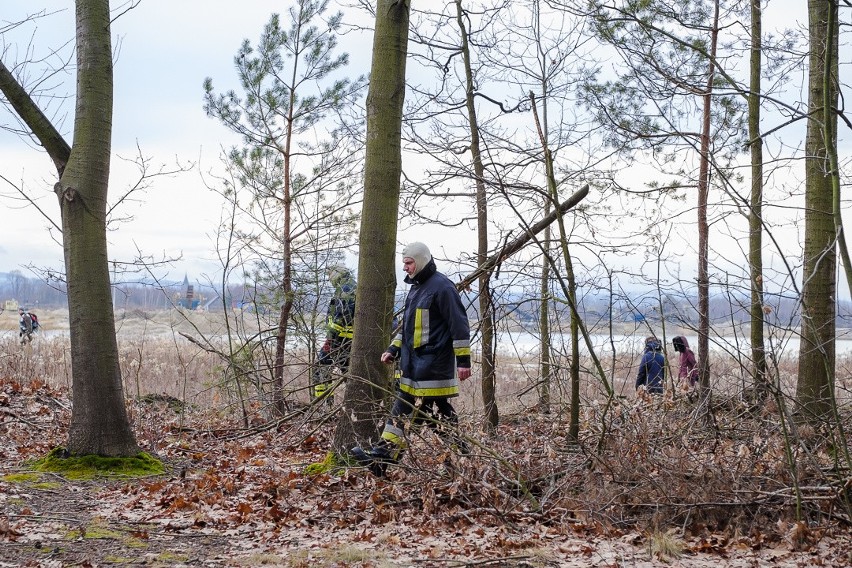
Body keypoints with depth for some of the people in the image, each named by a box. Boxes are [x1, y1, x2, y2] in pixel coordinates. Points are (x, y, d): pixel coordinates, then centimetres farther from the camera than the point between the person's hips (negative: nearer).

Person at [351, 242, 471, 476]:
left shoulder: (442, 287, -13)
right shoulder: (417, 288, 18)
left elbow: (459, 325, -15)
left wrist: (463, 360, -18)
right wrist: (393, 349, 18)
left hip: (432, 366, -9)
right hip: (414, 364, 9)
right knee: (401, 410, 7)